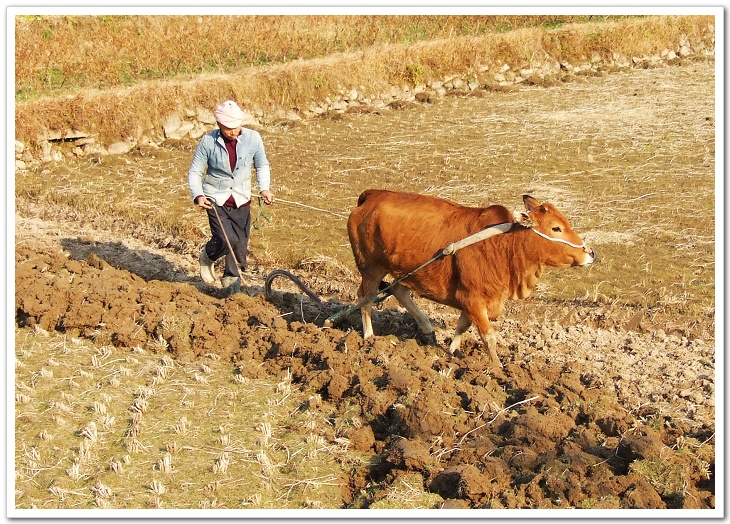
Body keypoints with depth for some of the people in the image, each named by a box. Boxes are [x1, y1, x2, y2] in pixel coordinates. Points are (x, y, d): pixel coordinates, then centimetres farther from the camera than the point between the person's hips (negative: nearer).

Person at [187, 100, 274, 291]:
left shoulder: (253, 138, -5)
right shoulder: (208, 141, -10)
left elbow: (262, 166, 10)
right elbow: (194, 172, -2)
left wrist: (264, 188, -6)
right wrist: (198, 196, -18)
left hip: (241, 201, 3)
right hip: (216, 199, -3)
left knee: (240, 244, 4)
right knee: (227, 239, -19)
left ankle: (231, 282, 25)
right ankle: (208, 256, 16)